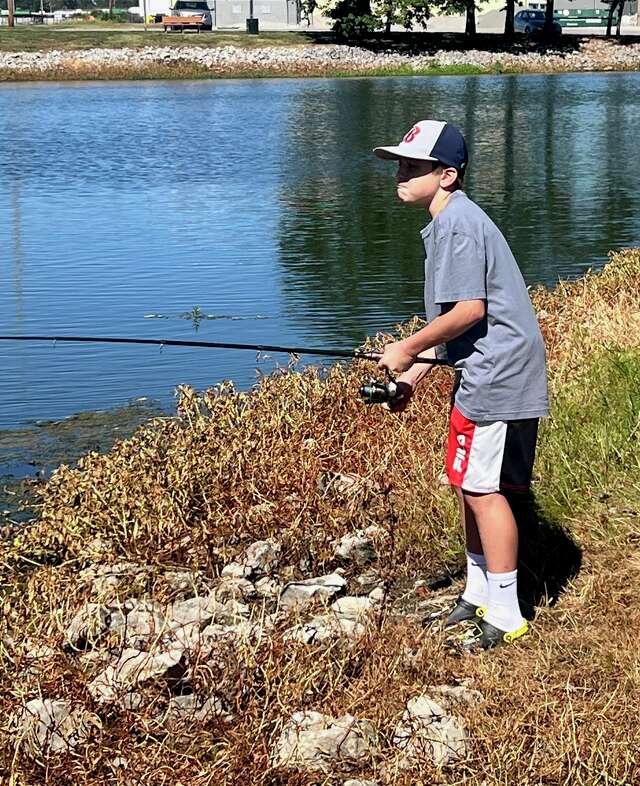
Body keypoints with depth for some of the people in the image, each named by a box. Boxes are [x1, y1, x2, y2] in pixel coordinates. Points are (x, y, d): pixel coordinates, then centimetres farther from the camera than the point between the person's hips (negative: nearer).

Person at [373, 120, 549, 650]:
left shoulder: (457, 223, -16)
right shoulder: (450, 221, 16)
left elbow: (468, 310, -23)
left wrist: (407, 349, -12)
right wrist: (417, 373, 17)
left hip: (498, 377, -11)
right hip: (483, 373, 11)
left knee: (483, 489, -6)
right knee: (468, 485, 17)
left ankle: (505, 618, 1)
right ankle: (479, 594, 30)